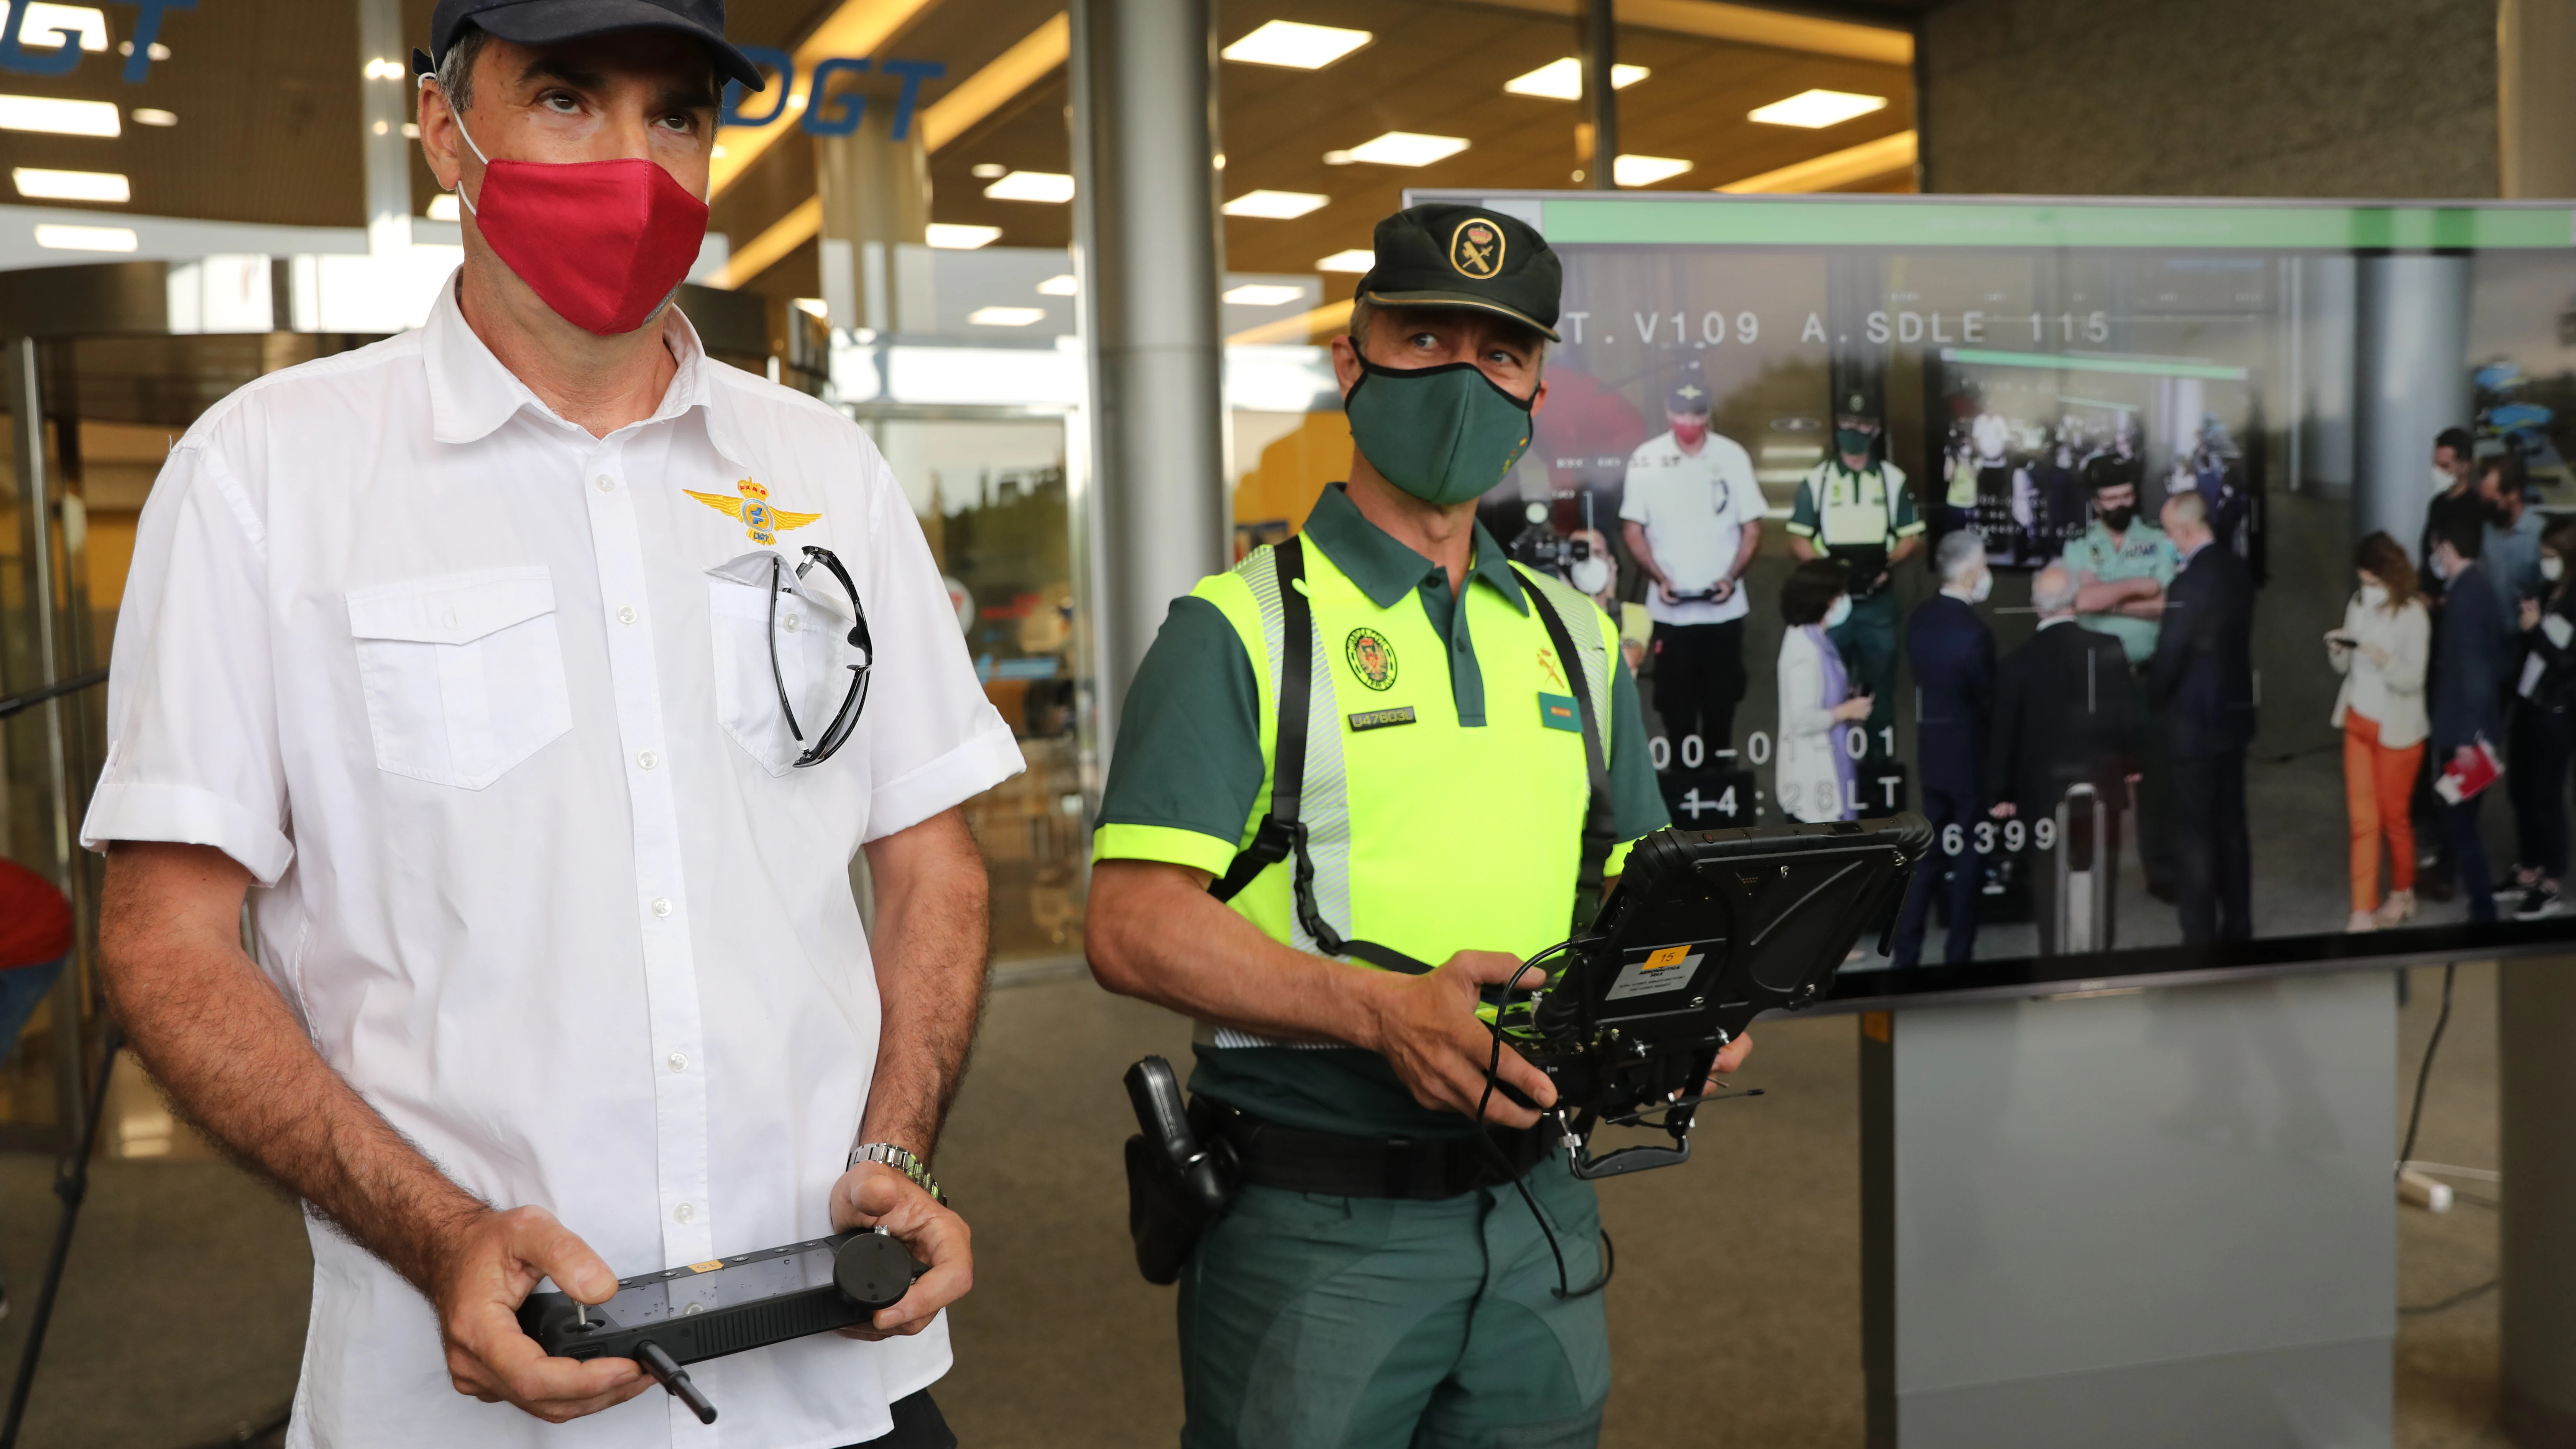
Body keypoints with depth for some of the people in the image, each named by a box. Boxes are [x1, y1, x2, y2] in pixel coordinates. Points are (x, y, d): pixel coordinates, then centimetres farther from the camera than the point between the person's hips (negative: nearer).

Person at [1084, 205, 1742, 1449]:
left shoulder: (1579, 643, 13)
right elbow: (1133, 925, -15)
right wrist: (1382, 1009, -26)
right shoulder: (1240, 629, -5)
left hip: (1538, 1218, 5)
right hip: (1311, 1230, -5)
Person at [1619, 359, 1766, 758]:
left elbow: (1752, 528, 3)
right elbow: (1633, 530, 2)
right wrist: (1659, 578, -12)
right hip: (1670, 609, 0)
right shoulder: (1645, 459, -3)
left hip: (1724, 607, 1)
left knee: (1722, 700, 9)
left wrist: (1731, 578, -12)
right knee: (1676, 703, 5)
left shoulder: (1733, 455, -1)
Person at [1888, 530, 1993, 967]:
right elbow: (1989, 699, -15)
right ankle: (1959, 952, 17)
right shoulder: (1974, 633, -23)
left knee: (1930, 849, 16)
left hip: (1931, 749, 7)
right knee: (1969, 856, 8)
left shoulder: (1920, 620, -1)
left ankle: (1906, 948, 18)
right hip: (1969, 755, -7)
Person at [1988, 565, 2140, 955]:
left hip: (2045, 791, -2)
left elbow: (2004, 733, -7)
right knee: (2101, 883, 15)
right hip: (2102, 786, 2)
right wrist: (2131, 764, 17)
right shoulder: (2108, 648, -9)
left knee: (2051, 885, 8)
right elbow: (2129, 713, 0)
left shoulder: (2017, 663, -12)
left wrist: (2002, 793, 4)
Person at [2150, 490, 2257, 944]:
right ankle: (2238, 925, 26)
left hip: (2196, 721, -8)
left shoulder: (2190, 583, -23)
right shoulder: (2237, 569, 3)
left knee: (2195, 834, 0)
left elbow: (2168, 659, -19)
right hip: (2235, 712, 8)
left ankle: (2200, 936, 6)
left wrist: (2155, 699, 0)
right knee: (2232, 826, 16)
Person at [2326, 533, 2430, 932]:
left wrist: (2382, 659, -35)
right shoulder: (2357, 605, 0)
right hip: (2358, 722, 5)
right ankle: (2363, 913, 10)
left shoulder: (2412, 614, -15)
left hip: (2396, 729, -5)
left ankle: (2402, 895, 33)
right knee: (2362, 821, 6)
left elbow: (2413, 680, -18)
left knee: (2394, 818, 11)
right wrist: (2336, 649, -14)